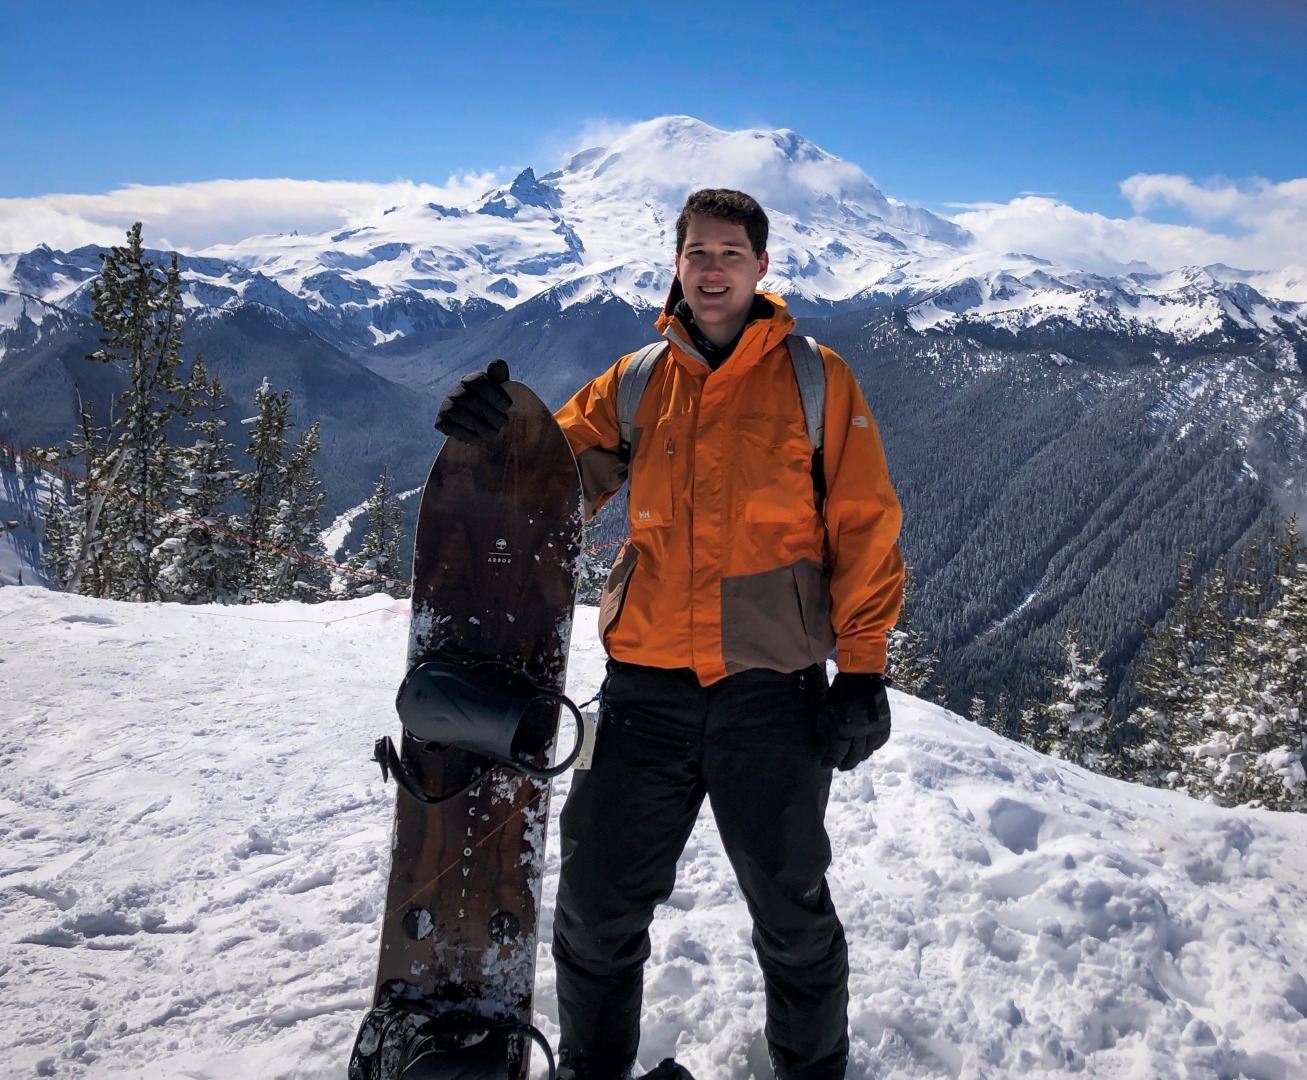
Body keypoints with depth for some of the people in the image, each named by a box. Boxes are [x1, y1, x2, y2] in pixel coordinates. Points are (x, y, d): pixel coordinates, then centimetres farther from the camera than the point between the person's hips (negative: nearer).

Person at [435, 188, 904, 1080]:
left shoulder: (816, 380, 2)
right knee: (597, 903, 8)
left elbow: (866, 528, 1)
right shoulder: (634, 383, 10)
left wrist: (862, 669, -5)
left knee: (791, 908, 11)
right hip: (646, 685, 3)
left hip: (771, 691, -2)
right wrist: (500, 435, -14)